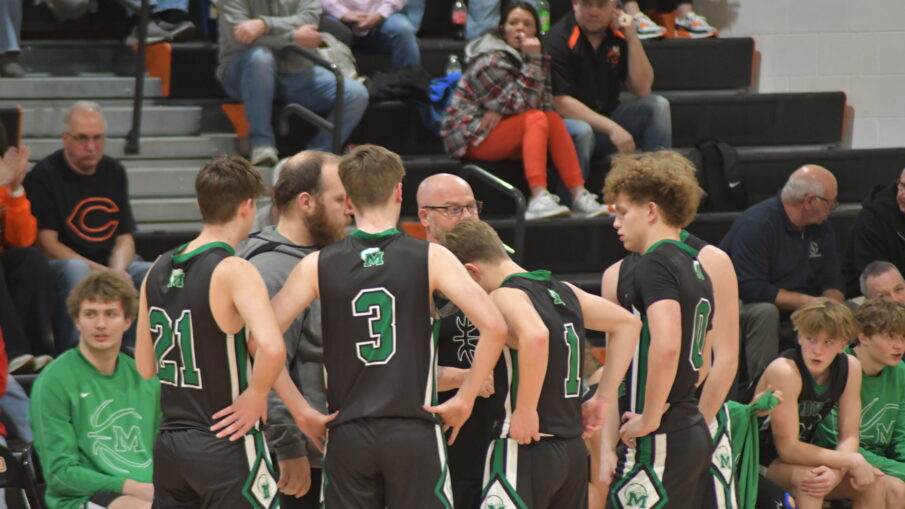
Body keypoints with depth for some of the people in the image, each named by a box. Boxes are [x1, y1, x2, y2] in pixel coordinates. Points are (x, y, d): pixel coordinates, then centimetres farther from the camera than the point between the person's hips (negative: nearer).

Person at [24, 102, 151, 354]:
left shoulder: (114, 172, 13)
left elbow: (125, 238, 10)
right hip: (55, 267, -5)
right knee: (74, 269, -38)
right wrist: (103, 273, -21)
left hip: (108, 267, 6)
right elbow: (47, 244, -12)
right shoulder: (44, 176, -5)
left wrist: (118, 271, -14)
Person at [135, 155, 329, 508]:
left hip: (169, 444, 7)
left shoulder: (159, 271, 6)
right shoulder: (233, 271, -15)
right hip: (226, 444, -7)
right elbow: (272, 349, -31)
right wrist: (256, 395, -13)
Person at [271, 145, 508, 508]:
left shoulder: (317, 266, 2)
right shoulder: (430, 259, -3)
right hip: (413, 432, -1)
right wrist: (464, 399, -3)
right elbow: (494, 327, -12)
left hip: (347, 435, 2)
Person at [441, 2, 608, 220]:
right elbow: (524, 103, -23)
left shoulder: (521, 56, 10)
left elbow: (545, 102, -4)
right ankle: (538, 200, -42)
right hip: (470, 137, -8)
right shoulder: (491, 62, -17)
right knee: (536, 118, -27)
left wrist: (500, 111, -20)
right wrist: (533, 61, -24)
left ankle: (579, 195, -23)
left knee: (553, 118, -15)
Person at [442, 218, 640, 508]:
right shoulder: (562, 291, 13)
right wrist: (603, 398, 18)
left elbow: (535, 336, -34)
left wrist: (526, 410, -24)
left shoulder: (504, 297, -12)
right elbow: (627, 323, 22)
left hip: (524, 448, -9)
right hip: (574, 450, 9)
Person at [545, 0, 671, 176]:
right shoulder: (558, 40, -14)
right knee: (581, 131, -38)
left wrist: (632, 38, -10)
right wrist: (611, 128, -27)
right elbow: (559, 102, -21)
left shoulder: (618, 36, 4)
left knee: (658, 105, -11)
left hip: (608, 119, 6)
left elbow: (642, 89, 0)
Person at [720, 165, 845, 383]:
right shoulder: (756, 223, -20)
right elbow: (750, 288, -28)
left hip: (794, 315, 7)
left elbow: (833, 283, 6)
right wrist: (809, 302, -27)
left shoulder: (821, 227, 6)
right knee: (765, 311, -39)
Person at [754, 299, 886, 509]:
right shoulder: (784, 370, -26)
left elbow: (849, 437, -5)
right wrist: (853, 461, -25)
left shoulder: (850, 367, -6)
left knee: (873, 484, -11)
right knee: (810, 480, -34)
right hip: (759, 465, -7)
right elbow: (788, 449, -26)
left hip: (802, 459, 7)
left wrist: (836, 471, -27)